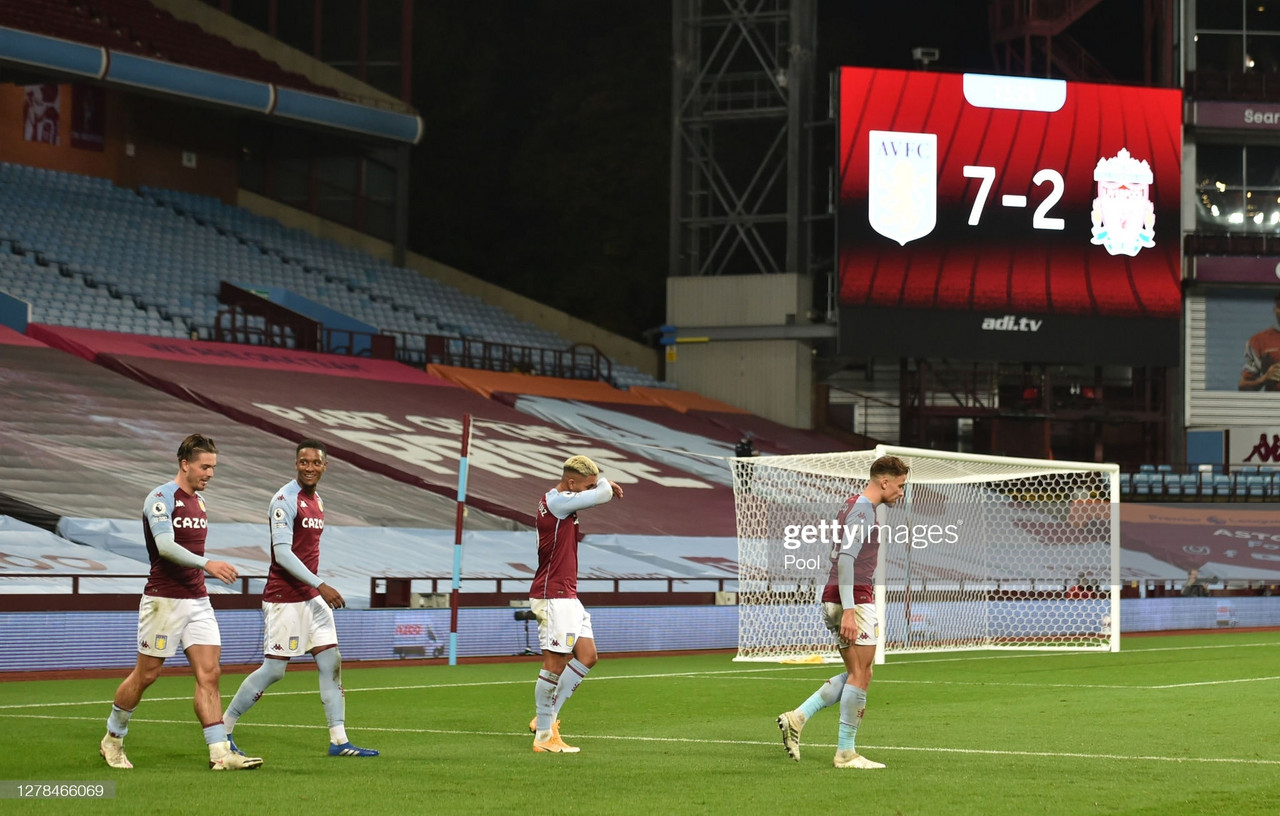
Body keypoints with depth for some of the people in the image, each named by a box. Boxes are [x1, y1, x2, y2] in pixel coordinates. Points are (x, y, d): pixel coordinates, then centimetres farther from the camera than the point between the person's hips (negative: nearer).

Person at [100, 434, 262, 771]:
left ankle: (220, 752, -9)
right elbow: (165, 546, -26)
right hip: (164, 600, -7)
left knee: (209, 673, -4)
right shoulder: (161, 498, -12)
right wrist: (206, 563, -36)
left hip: (197, 601, 7)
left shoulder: (198, 500, 13)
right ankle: (112, 739, 24)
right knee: (146, 674, 4)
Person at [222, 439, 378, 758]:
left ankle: (339, 741, 3)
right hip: (284, 598, -8)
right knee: (273, 669, -5)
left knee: (331, 664, 2)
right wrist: (320, 585, -23)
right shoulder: (285, 500, -14)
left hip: (312, 598, 8)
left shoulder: (317, 501, 13)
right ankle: (224, 728, 8)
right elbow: (282, 552, -20)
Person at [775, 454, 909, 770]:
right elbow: (846, 558, -21)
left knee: (855, 675, 13)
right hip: (855, 599, -10)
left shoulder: (851, 507, 18)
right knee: (861, 675, -4)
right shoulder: (863, 511, -12)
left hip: (834, 600, 10)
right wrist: (849, 610, -26)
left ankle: (797, 717, 6)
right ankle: (846, 752, -1)